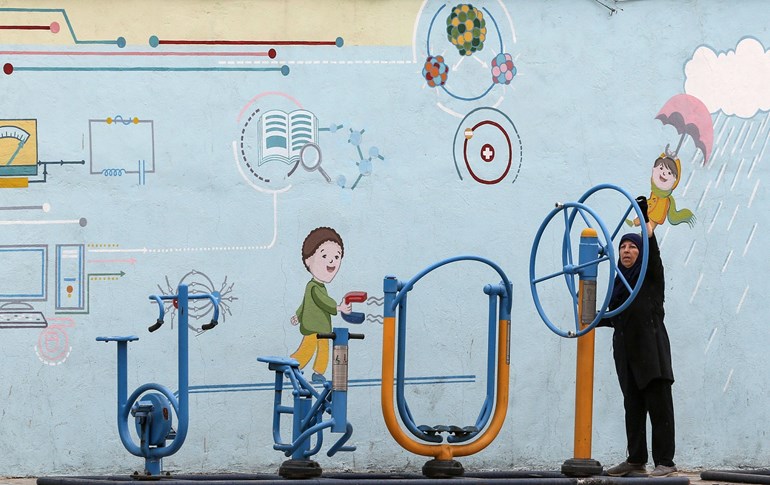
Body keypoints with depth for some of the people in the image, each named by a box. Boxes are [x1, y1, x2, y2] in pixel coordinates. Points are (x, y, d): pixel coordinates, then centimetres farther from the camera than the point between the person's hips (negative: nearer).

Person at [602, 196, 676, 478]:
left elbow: (653, 254, -18)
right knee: (633, 407, 8)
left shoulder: (651, 277, 1)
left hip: (651, 349, -6)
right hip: (626, 352, 6)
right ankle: (636, 460, 13)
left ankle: (665, 462, -9)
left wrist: (649, 234, -32)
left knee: (659, 405, -8)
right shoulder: (619, 282, 17)